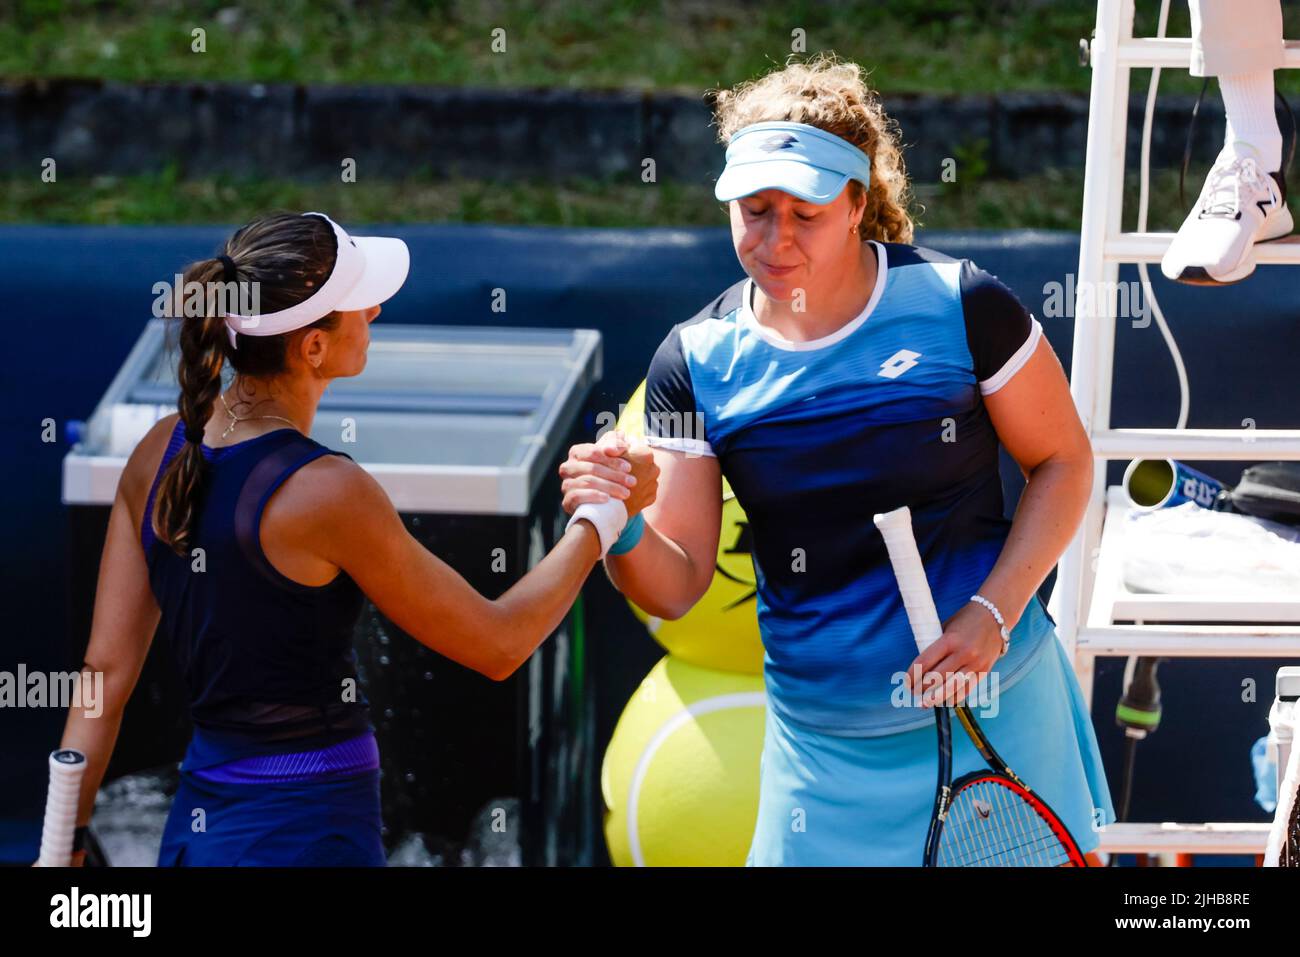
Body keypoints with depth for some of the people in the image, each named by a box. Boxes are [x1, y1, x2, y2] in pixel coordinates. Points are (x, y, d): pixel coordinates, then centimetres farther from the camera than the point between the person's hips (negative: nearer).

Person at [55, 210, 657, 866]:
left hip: (193, 829, 7)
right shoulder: (326, 492, -19)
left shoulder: (161, 452, 1)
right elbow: (498, 646, -9)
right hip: (303, 836, -7)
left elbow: (107, 671, 2)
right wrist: (601, 517, 3)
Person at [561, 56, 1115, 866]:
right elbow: (676, 586, -4)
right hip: (822, 737, 1)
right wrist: (623, 532, -26)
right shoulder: (696, 361, -4)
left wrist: (991, 614, -12)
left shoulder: (957, 305, -10)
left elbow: (1063, 461, 1)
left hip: (994, 705, -1)